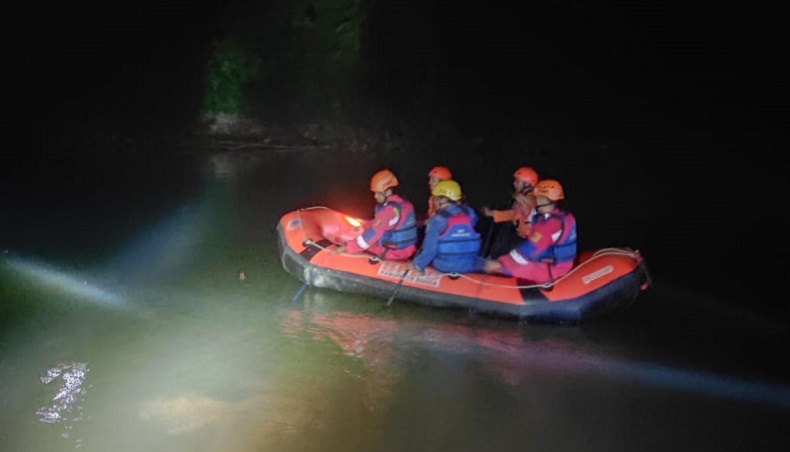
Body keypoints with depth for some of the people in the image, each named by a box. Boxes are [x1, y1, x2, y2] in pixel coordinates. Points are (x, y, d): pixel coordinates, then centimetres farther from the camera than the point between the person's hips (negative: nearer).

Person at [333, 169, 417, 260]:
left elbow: (373, 234, -25)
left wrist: (348, 247, -21)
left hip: (394, 252, -9)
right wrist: (363, 227, 21)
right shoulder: (405, 203, 4)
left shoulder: (389, 209, -24)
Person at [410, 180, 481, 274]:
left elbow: (429, 250, -9)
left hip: (444, 268, -3)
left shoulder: (438, 220, -11)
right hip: (470, 268, 3)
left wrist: (416, 265, 2)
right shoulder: (470, 213, 1)